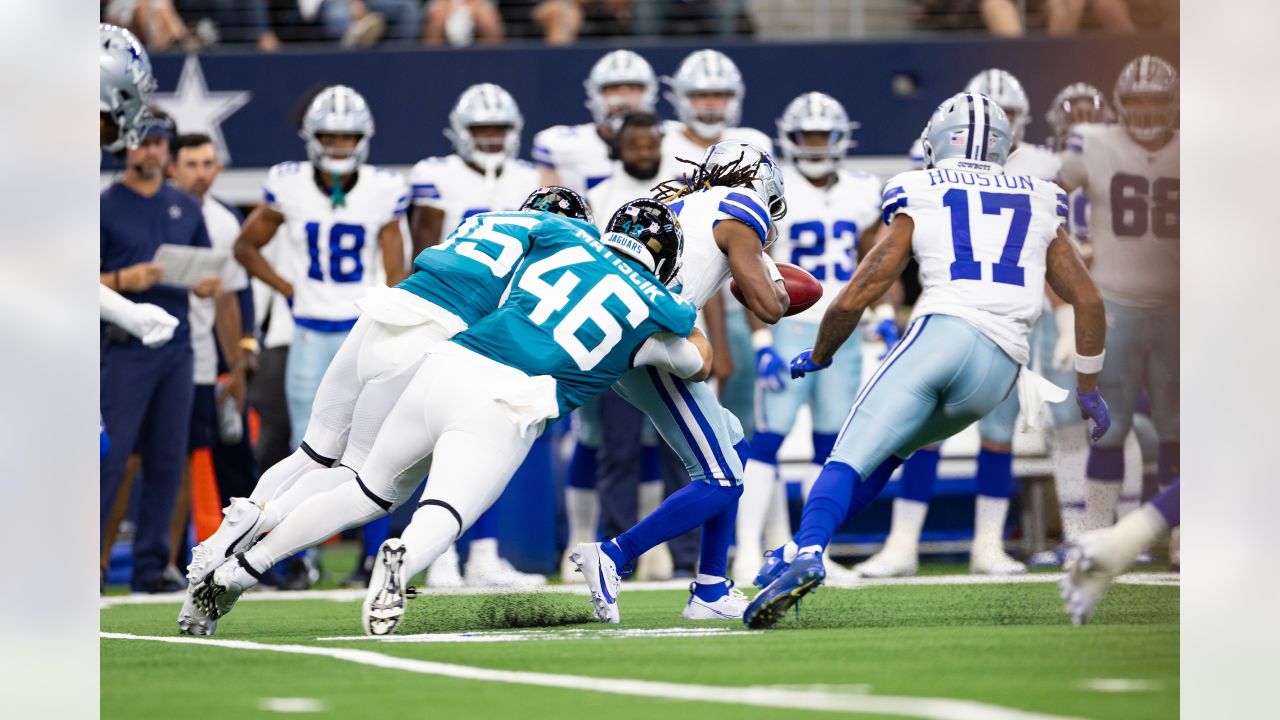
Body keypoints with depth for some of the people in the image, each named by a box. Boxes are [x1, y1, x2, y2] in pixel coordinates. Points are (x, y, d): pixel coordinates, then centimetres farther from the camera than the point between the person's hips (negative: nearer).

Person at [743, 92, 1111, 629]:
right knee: (888, 450, 19)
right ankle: (805, 547, 5)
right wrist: (1088, 391, 34)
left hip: (941, 333, -3)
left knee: (849, 460, -8)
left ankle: (807, 551, -35)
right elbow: (1089, 302, 24)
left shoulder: (920, 203, 15)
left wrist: (817, 358, 29)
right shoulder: (1039, 207, 25)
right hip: (1001, 369, 3)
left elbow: (854, 300, 12)